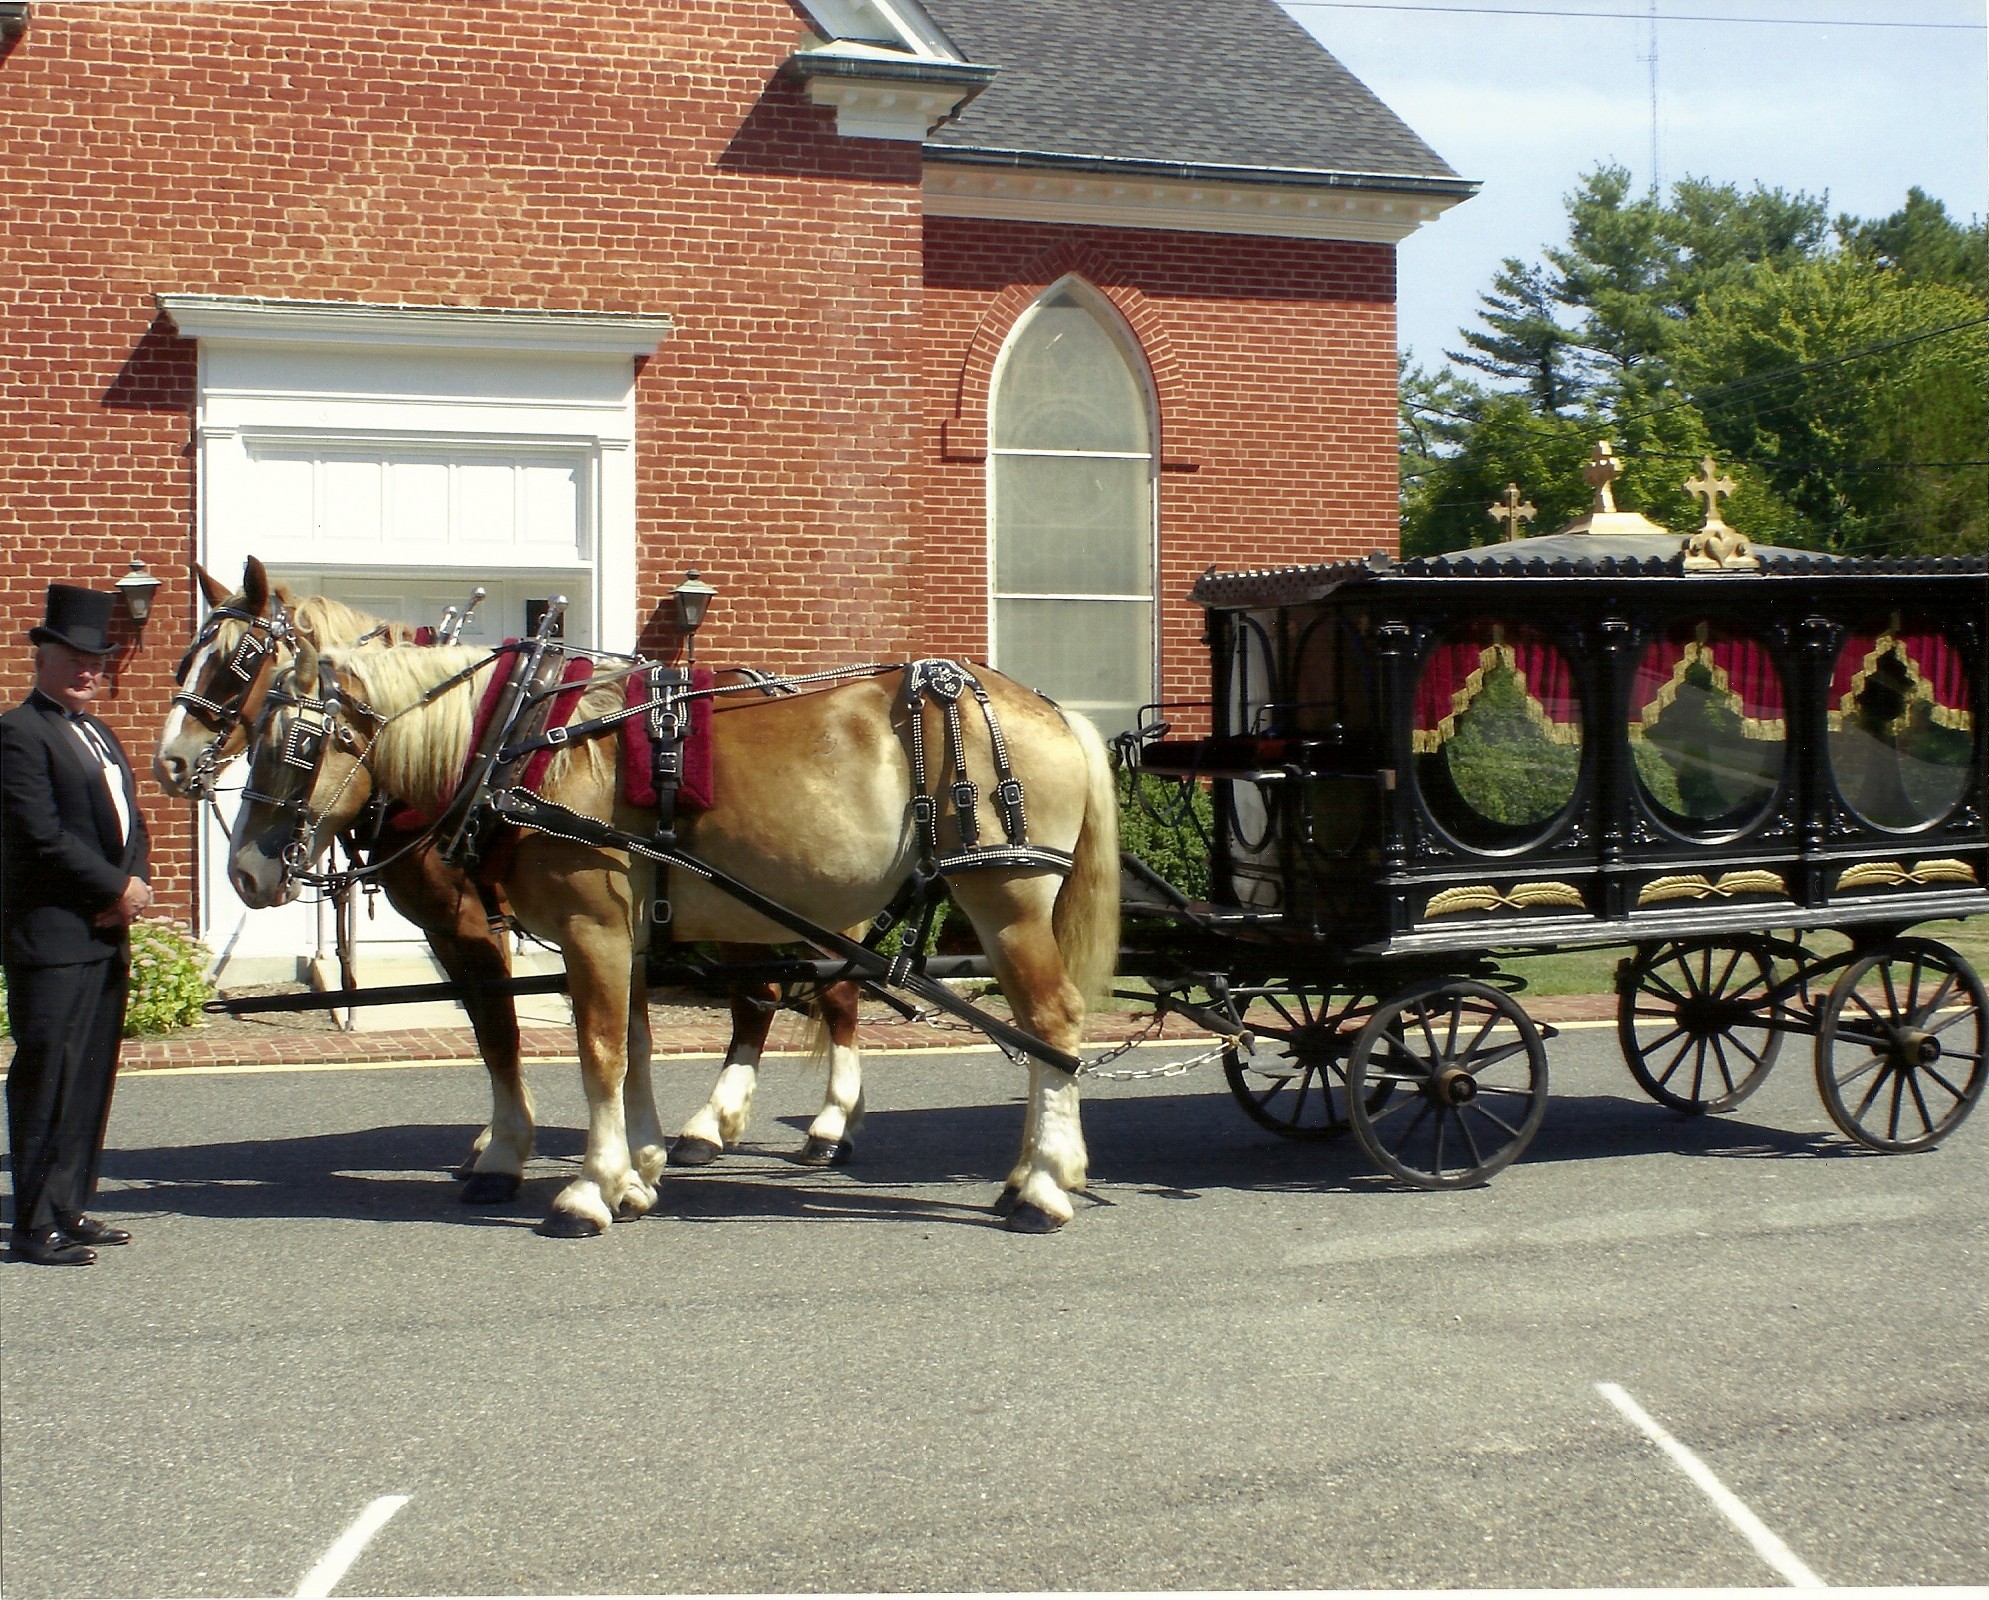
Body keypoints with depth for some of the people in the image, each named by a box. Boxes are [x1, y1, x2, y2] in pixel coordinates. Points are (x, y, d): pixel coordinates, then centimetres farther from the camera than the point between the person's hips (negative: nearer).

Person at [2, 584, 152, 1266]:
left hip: (107, 935, 9)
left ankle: (70, 1210, 19)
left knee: (92, 1080, 11)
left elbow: (130, 824, 20)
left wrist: (136, 884, -1)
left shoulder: (99, 736, 21)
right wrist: (118, 888, -11)